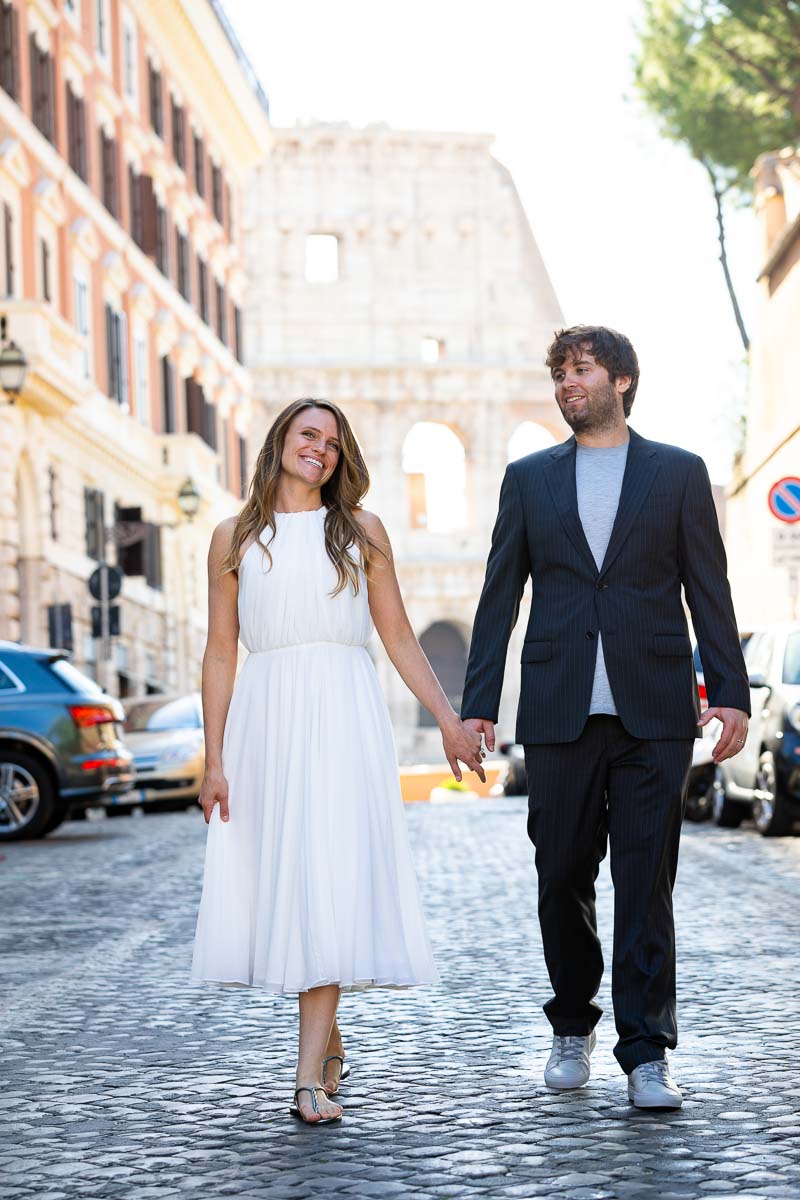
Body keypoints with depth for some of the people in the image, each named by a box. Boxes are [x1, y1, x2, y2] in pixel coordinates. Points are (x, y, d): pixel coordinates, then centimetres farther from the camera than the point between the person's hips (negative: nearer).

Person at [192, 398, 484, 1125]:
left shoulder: (361, 532, 11)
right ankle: (330, 1043, 24)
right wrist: (214, 760, 2)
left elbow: (399, 637, 13)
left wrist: (450, 720, 7)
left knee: (330, 882, -11)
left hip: (343, 717, -1)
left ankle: (313, 1076, -14)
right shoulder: (236, 539, 10)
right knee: (276, 884, 2)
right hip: (266, 717, 1)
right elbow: (220, 653, 8)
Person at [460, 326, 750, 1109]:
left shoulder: (679, 473, 8)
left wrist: (730, 691, -5)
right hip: (560, 714, 2)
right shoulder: (529, 478, 12)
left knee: (646, 884, -4)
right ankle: (572, 1028, 26)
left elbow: (709, 590, 4)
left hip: (653, 715, -2)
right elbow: (499, 597, 10)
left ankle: (645, 1054, 0)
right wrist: (477, 705, 4)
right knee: (562, 878, 8)